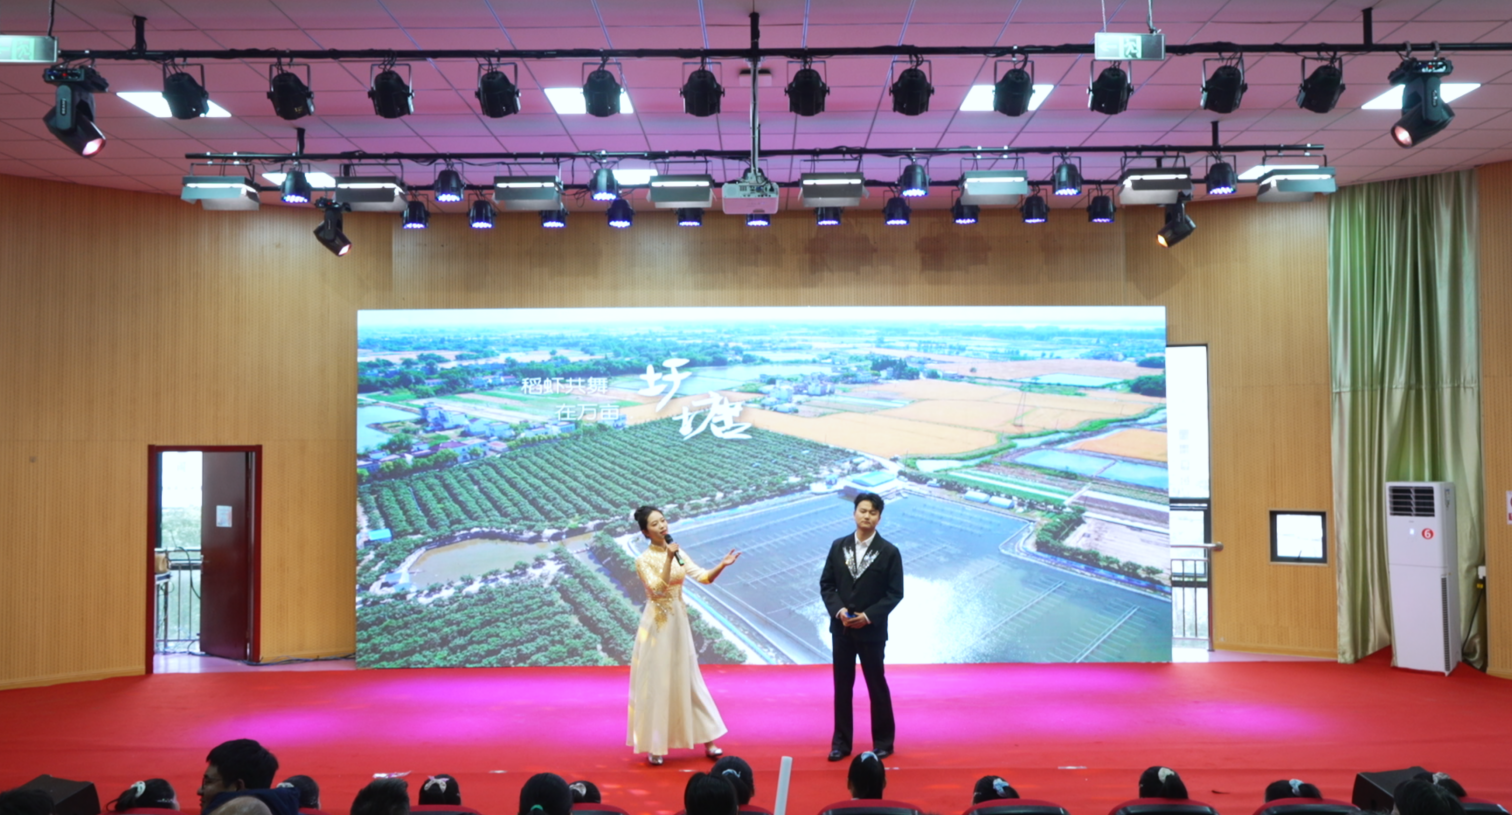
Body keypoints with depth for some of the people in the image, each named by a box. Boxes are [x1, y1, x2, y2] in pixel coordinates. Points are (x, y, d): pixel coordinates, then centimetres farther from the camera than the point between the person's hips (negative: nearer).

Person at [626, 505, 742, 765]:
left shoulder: (678, 553, 7)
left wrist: (722, 565, -17)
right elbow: (658, 589, -22)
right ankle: (655, 745, 10)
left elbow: (703, 577, -1)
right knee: (656, 682, 0)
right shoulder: (643, 560, -8)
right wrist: (668, 560, -30)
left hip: (679, 622, 5)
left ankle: (707, 740, 16)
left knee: (689, 680, 10)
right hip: (657, 625, -5)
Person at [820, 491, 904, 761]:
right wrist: (838, 610, -11)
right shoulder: (838, 546, 2)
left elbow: (895, 593, -6)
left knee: (877, 685, 6)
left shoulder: (889, 552, -6)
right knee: (842, 686, 8)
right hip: (841, 627, 3)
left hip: (872, 629, -3)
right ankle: (841, 742, 17)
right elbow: (826, 584, 5)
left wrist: (868, 616, -16)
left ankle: (883, 742, 19)